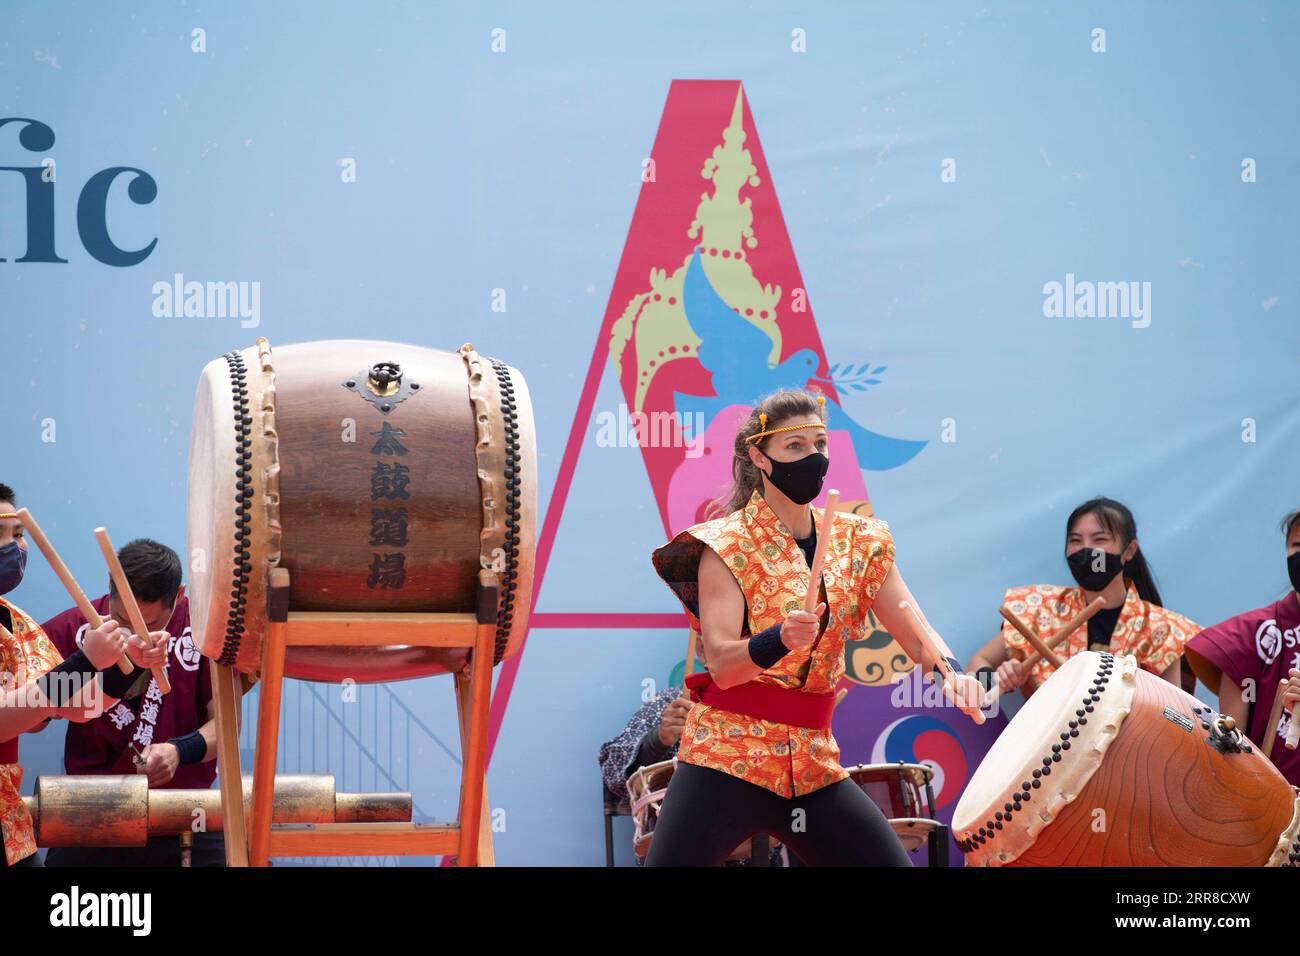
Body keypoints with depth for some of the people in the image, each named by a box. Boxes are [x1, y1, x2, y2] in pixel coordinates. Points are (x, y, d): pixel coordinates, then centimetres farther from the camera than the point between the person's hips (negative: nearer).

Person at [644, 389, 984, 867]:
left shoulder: (857, 543, 8)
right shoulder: (727, 544, -6)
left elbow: (917, 634, 0)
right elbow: (720, 663, -16)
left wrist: (949, 670, -23)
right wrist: (780, 639, -36)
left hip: (814, 765, 5)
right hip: (727, 754, -5)